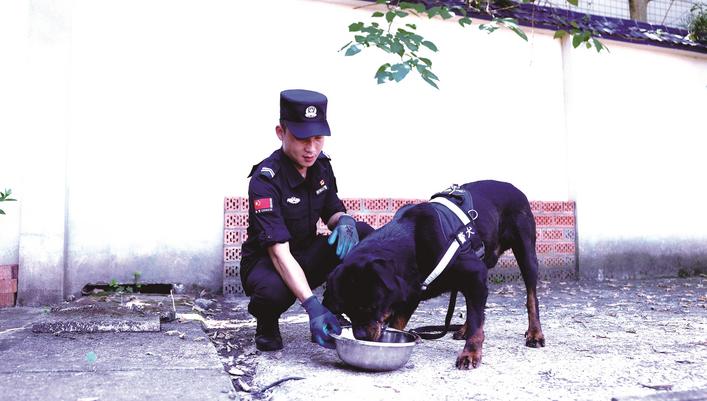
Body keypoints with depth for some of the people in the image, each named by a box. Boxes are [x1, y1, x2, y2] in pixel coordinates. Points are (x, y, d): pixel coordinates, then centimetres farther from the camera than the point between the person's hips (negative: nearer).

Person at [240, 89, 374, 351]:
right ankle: (267, 325, -1)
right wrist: (312, 305, -44)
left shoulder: (321, 165, -4)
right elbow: (279, 252, -34)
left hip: (307, 257, 6)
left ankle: (338, 315, -3)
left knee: (363, 234, -17)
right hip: (266, 262, -5)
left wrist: (345, 221, -18)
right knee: (274, 290, -40)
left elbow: (333, 212, 9)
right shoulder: (265, 180, -26)